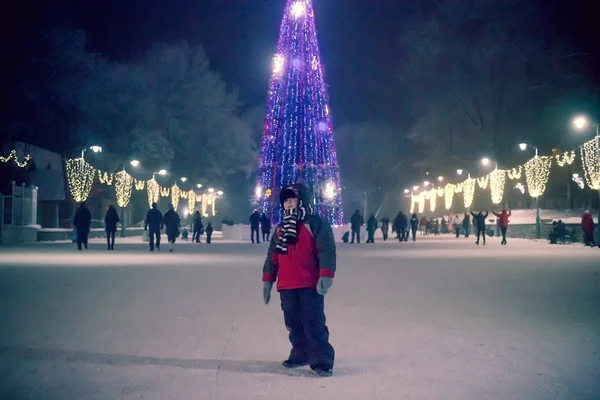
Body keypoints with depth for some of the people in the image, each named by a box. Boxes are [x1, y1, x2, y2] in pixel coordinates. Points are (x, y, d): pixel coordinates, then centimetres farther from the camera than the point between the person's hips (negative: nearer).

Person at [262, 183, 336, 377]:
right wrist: (267, 280, 14)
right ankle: (300, 354, 26)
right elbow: (272, 257, 20)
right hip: (286, 287, 7)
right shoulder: (280, 230, 17)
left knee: (314, 324, -9)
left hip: (310, 285, -6)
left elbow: (327, 250, -12)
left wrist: (326, 275, -22)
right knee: (293, 324, 13)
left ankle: (322, 361, -5)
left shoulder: (316, 223, -4)